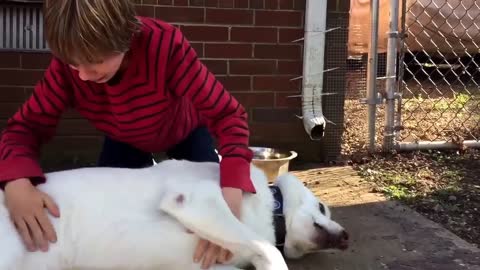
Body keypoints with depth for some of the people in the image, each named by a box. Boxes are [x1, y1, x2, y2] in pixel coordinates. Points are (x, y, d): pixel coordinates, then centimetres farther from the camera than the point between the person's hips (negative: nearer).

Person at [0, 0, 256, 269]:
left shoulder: (165, 45, -42)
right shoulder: (69, 62, -32)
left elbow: (228, 115, -43)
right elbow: (25, 126, -29)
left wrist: (231, 195, -59)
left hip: (185, 132, -2)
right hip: (124, 141, 2)